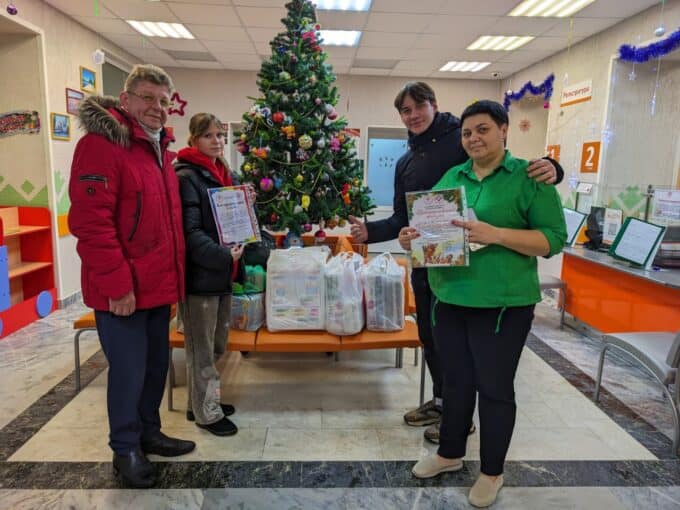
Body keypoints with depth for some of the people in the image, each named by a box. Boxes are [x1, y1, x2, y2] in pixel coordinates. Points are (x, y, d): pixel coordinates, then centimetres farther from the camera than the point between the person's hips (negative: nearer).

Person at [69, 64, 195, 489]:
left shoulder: (161, 150, 14)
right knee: (129, 371, 5)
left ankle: (149, 432, 37)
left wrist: (174, 273, 14)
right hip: (123, 290, -8)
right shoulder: (101, 144, -13)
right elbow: (91, 223, -20)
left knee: (156, 364, 18)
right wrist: (117, 285, -21)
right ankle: (126, 449, 26)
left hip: (158, 285, 8)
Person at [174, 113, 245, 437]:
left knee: (216, 344, 17)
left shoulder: (225, 175, 14)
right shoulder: (186, 178, -12)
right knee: (202, 347, 5)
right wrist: (223, 255, -26)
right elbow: (190, 232, -21)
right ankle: (207, 412, 18)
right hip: (200, 274, -8)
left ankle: (200, 402, 33)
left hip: (222, 272, 9)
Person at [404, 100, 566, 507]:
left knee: (495, 388, 9)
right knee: (456, 381, 18)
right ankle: (450, 453, 38)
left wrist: (496, 234, -23)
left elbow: (553, 239, -10)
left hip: (502, 303, -5)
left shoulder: (530, 177, -5)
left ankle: (492, 472, 29)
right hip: (449, 299, 5)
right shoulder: (451, 177, 10)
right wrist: (413, 238, -7)